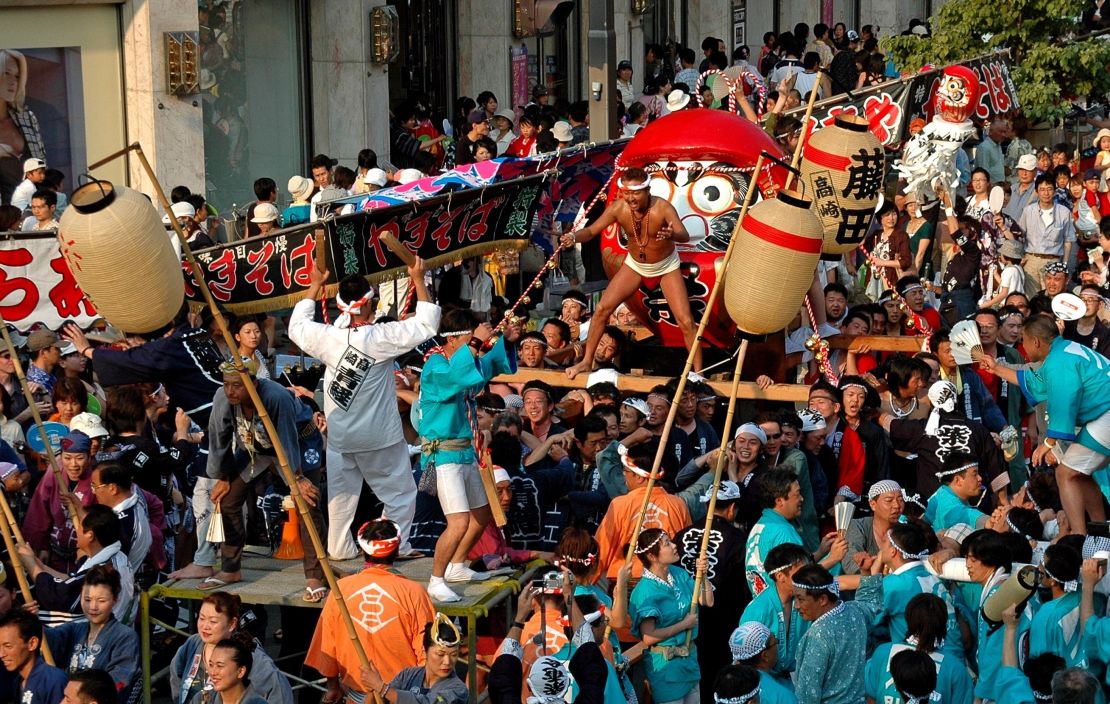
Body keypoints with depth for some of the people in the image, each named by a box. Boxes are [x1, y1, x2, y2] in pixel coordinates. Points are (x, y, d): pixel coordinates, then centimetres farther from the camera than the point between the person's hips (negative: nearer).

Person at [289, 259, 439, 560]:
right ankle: (396, 546, 6)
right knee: (400, 493, 9)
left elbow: (296, 325, 12)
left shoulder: (327, 337, -9)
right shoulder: (382, 337, -20)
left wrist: (315, 285, 16)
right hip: (380, 438, -4)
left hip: (340, 438, 4)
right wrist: (419, 281, -7)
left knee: (341, 493, 17)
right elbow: (426, 323, -13)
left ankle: (339, 548, 22)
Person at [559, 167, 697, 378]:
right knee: (602, 309, -4)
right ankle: (586, 362, 11)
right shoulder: (619, 209, -24)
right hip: (635, 265, 3)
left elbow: (685, 236, -46)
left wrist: (672, 235, -70)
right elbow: (592, 231, -19)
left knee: (686, 321, -11)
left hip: (666, 267, -3)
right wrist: (574, 237, -41)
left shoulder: (661, 208, -33)